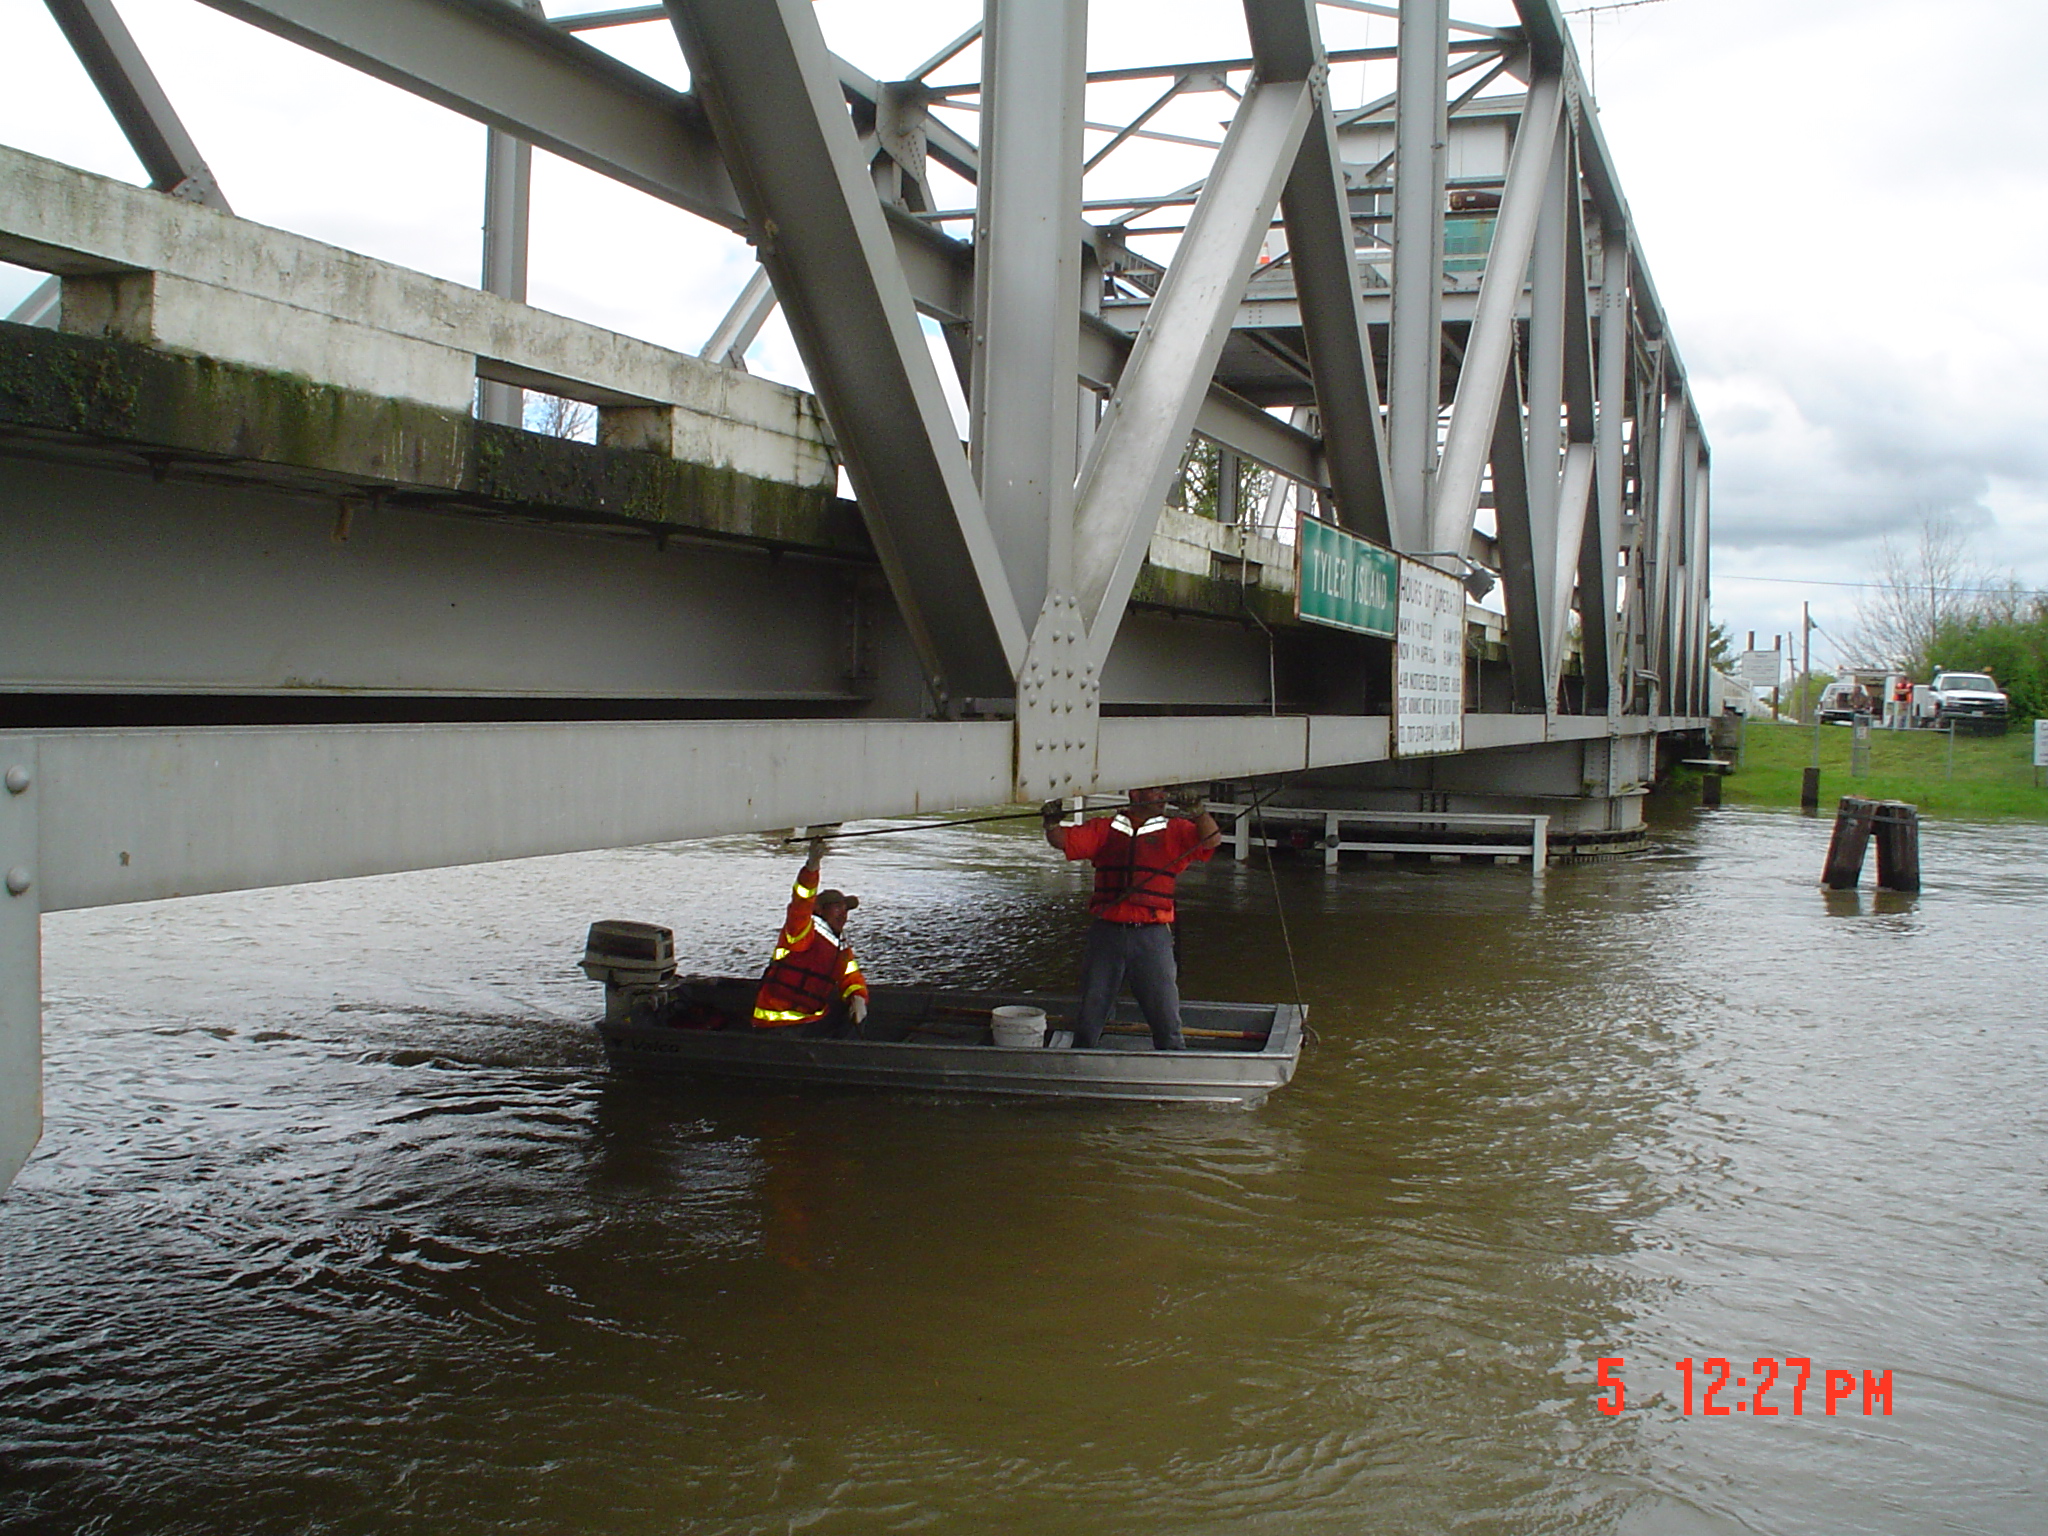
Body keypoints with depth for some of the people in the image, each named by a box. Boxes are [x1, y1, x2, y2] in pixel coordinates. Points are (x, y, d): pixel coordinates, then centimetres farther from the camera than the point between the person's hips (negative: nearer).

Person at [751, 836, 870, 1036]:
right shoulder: (804, 933, -11)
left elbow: (852, 978, 18)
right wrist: (812, 867, -46)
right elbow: (800, 906, -29)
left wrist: (858, 997, -8)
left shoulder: (843, 948, 14)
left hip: (813, 1018, 8)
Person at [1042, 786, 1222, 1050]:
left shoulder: (1175, 830, 9)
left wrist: (1199, 812, -22)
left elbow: (1211, 840, -4)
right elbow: (1063, 841, 7)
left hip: (1152, 937, -1)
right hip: (1106, 933, 1)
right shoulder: (1103, 829, 12)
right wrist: (1052, 822, -13)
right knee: (1088, 1020, 9)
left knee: (1167, 1022, 0)